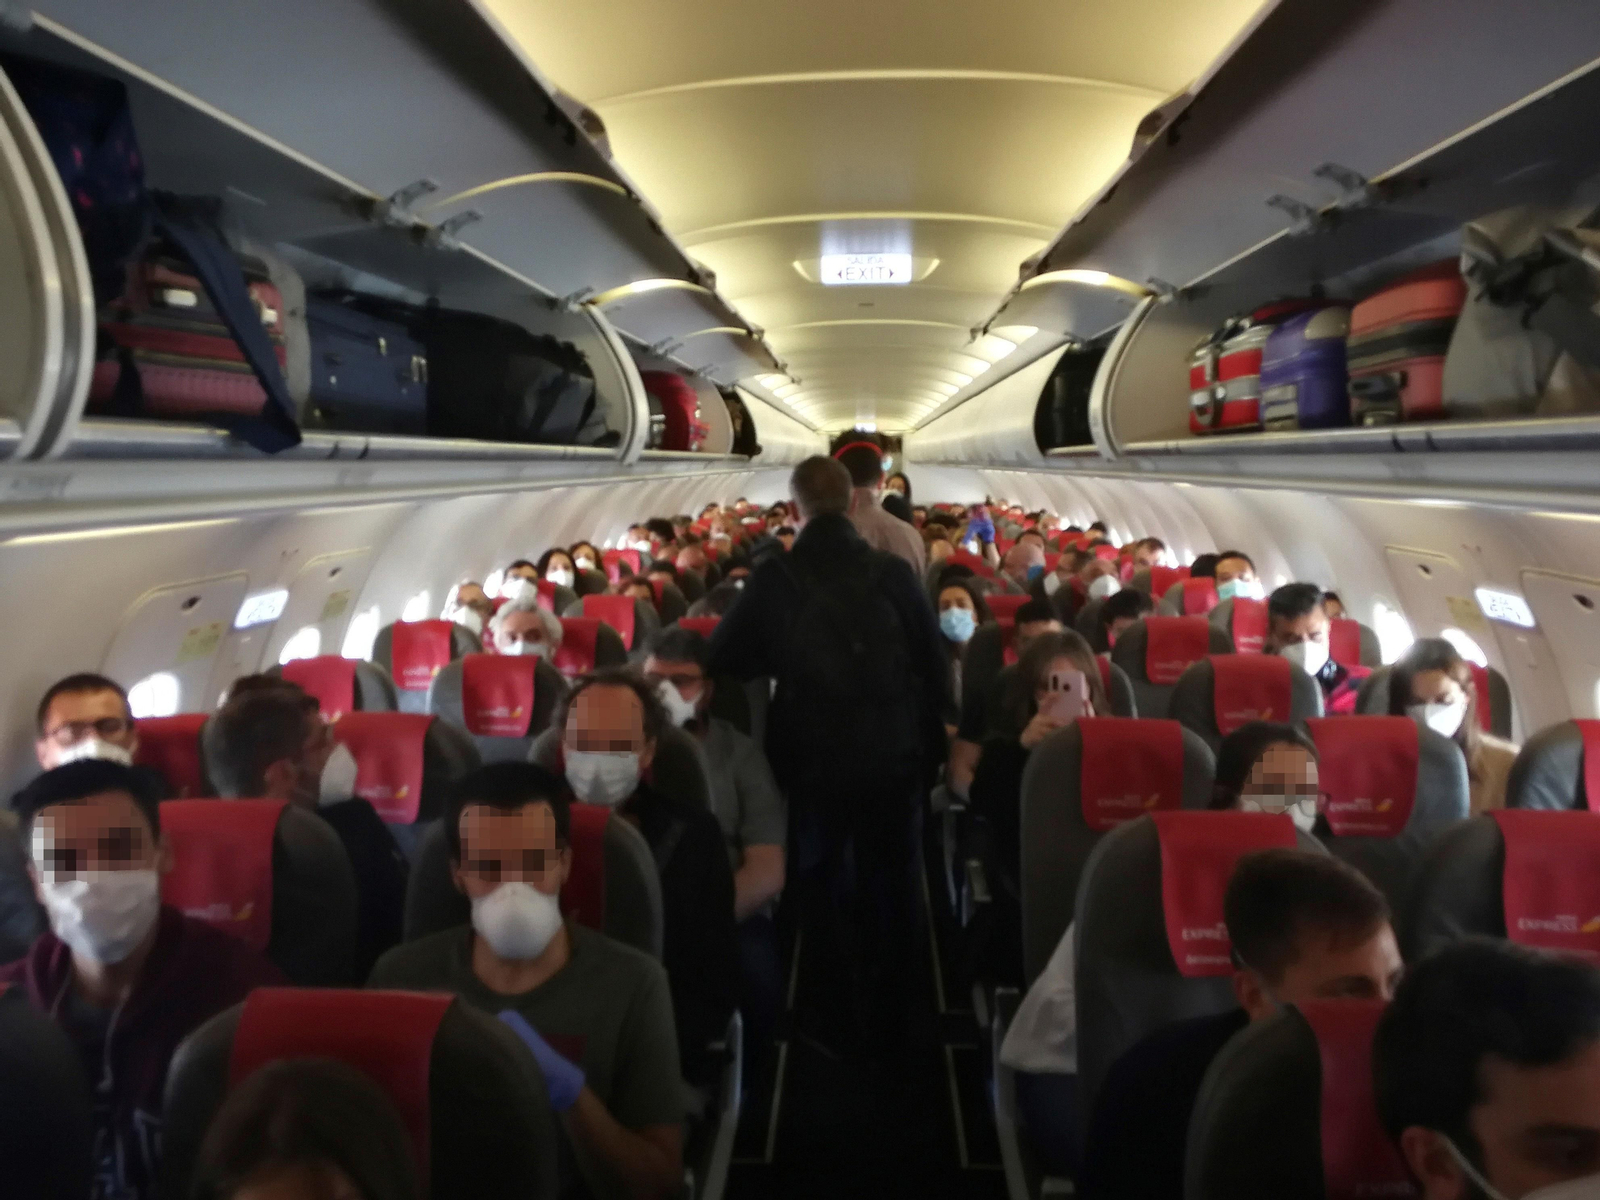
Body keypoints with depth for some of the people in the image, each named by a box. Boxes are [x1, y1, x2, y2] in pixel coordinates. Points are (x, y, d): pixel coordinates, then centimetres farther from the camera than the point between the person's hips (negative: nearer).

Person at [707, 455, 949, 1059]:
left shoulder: (773, 578, -10)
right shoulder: (893, 572, -10)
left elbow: (725, 657, -3)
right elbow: (935, 666, -6)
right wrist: (930, 743, 6)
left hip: (814, 758, 0)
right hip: (893, 754, 1)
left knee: (826, 883, 19)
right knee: (890, 883, 17)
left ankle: (847, 1016, 27)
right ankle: (887, 1020, 29)